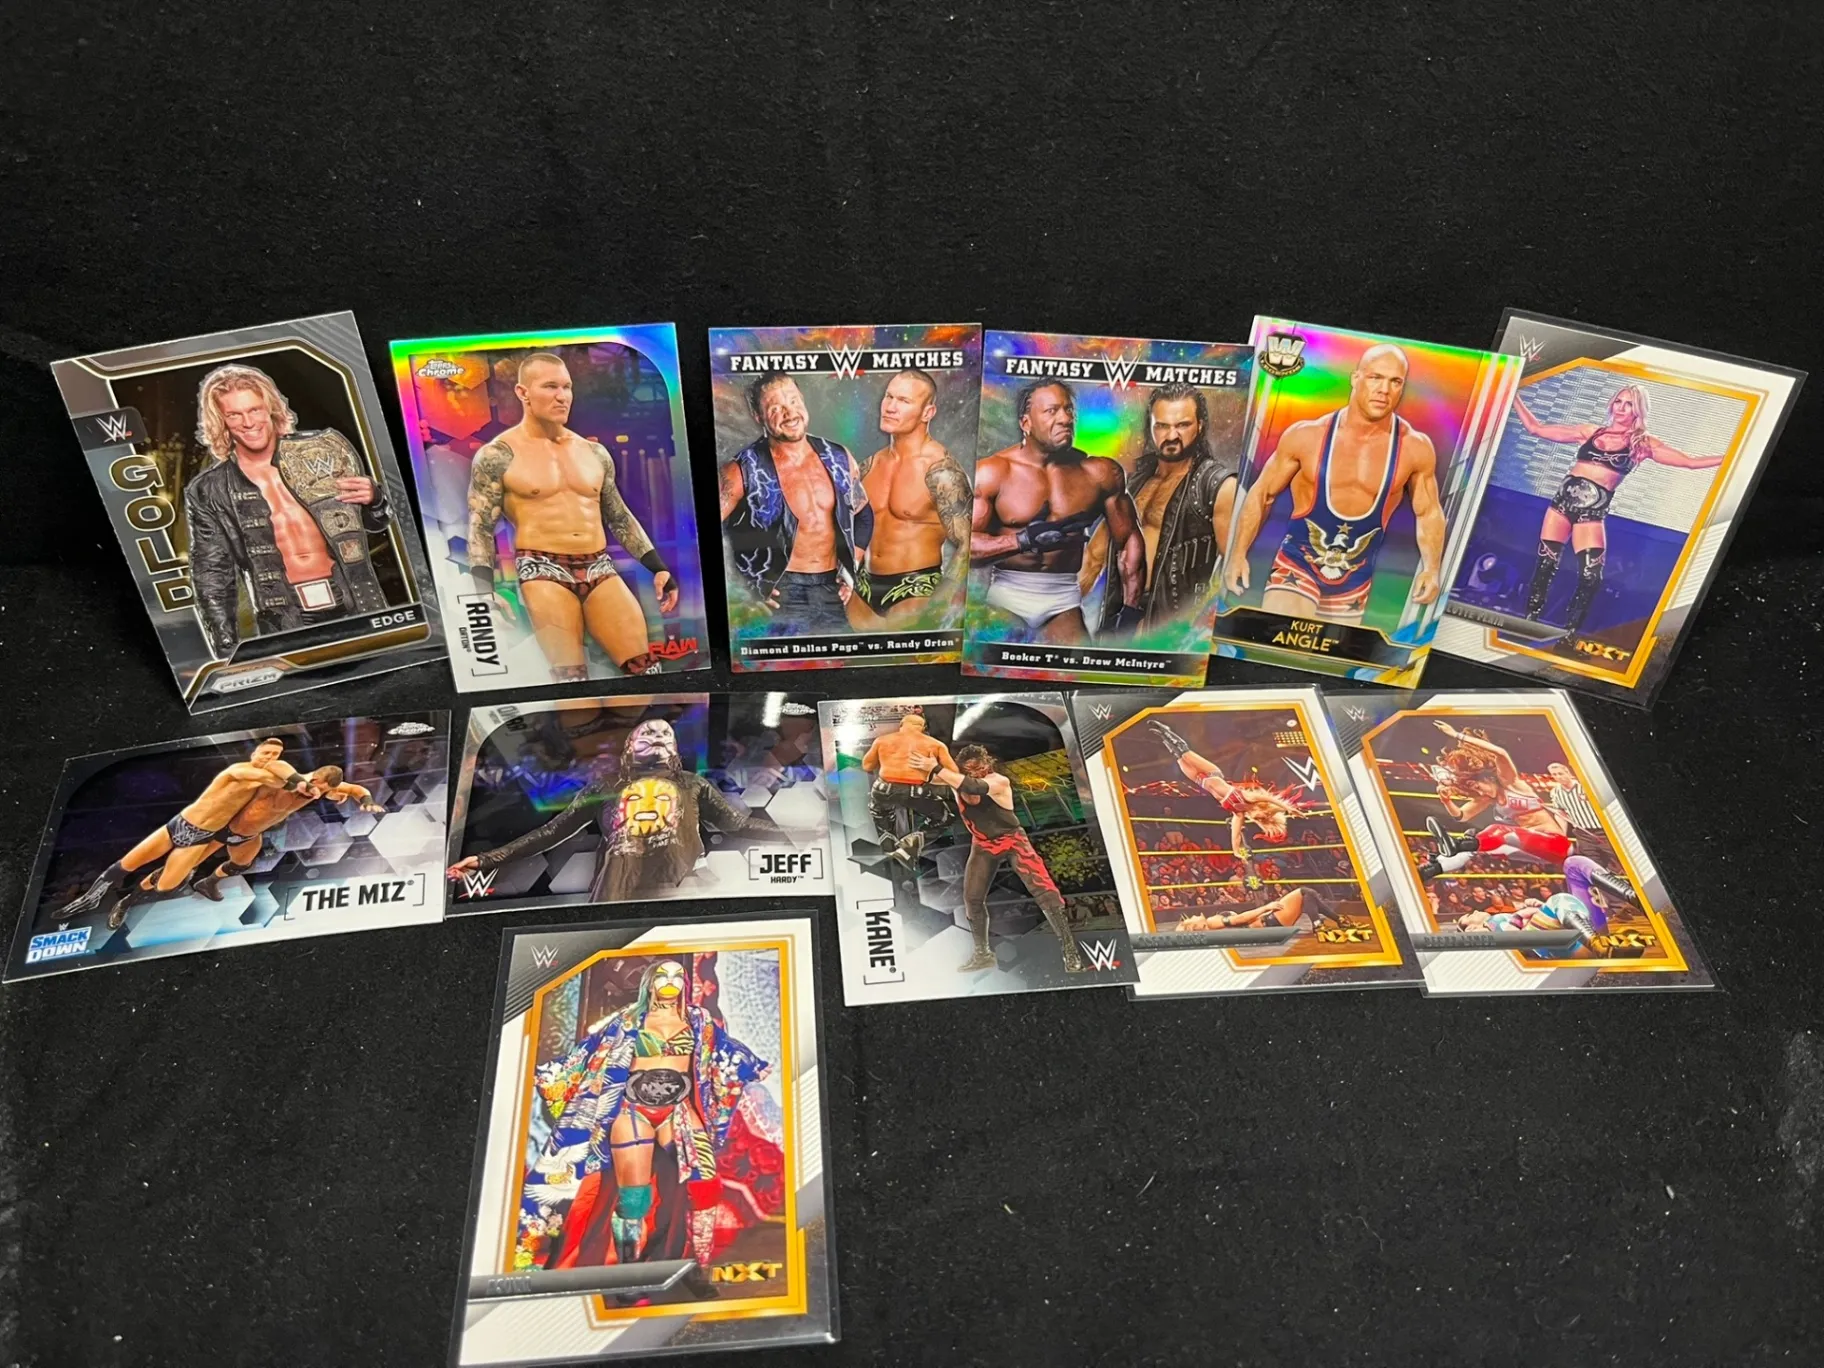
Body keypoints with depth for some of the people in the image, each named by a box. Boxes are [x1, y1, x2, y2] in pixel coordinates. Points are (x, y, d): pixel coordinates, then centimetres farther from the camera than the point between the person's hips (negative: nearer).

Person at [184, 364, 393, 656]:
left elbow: (374, 525, 14)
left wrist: (373, 500, -8)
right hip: (285, 628, -1)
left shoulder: (323, 449, 4)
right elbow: (213, 581, 6)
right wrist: (229, 657, 0)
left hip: (357, 611, 1)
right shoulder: (208, 492, 2)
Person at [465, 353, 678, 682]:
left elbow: (620, 517, 22)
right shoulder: (497, 455, 0)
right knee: (570, 677, -17)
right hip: (541, 570, -4)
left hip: (599, 568, 5)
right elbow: (480, 528, -2)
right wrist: (485, 591, -16)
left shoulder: (594, 452, 15)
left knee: (645, 666, -7)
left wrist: (658, 567, 14)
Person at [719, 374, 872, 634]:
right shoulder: (745, 471, -11)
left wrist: (853, 567, 9)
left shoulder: (837, 457, 5)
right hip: (782, 592, -5)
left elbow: (863, 514, 20)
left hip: (833, 588, 5)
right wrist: (743, 589, -15)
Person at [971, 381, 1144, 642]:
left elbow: (1130, 540, 9)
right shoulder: (993, 472, -6)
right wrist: (1024, 540, -25)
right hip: (1005, 591, -2)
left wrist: (1131, 610, 4)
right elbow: (963, 543, -14)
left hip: (1063, 598, 2)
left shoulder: (1100, 474, 0)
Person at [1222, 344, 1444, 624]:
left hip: (1355, 582, 3)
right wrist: (1238, 554, -6)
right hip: (1297, 567, -2)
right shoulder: (1306, 436, -10)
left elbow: (1429, 512, 7)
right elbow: (1261, 495, 1)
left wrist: (1431, 567, -7)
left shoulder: (1415, 448, -7)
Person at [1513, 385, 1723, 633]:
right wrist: (1514, 396, 13)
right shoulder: (1590, 431, 12)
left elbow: (1690, 462, 4)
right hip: (1564, 500, 2)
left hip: (1594, 511, -1)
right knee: (1546, 564, -1)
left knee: (1591, 575, -12)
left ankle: (1569, 632, 1)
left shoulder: (1642, 443, 8)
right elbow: (1535, 428, 15)